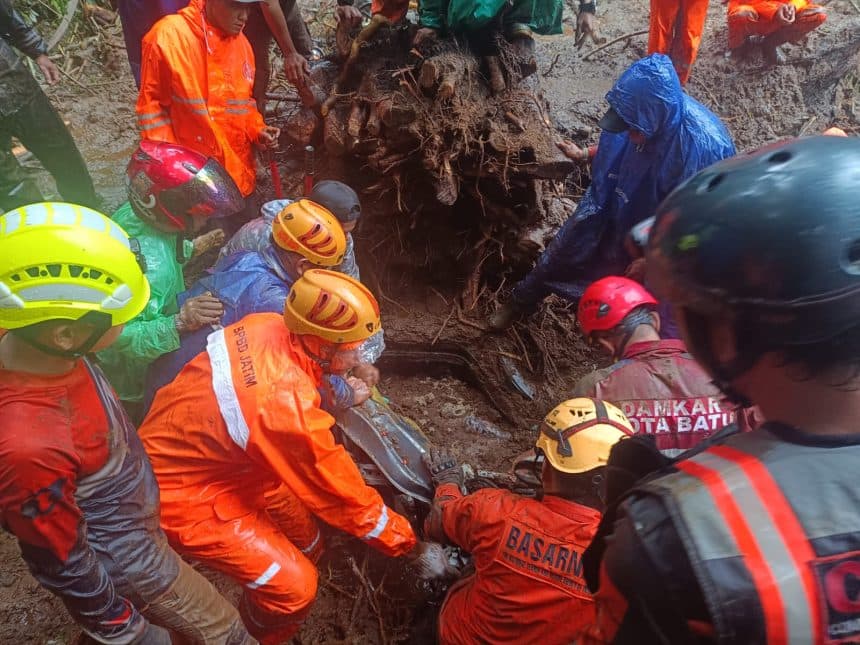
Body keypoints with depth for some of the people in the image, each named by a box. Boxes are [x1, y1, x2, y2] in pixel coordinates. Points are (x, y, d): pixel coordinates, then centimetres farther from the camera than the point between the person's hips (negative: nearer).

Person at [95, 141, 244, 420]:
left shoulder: (134, 211, -16)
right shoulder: (143, 266, -42)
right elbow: (122, 337, -39)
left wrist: (191, 247, 1)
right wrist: (178, 323, -50)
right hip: (136, 376, -7)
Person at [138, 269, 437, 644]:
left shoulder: (267, 326, -16)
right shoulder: (287, 405, -35)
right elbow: (338, 491, -21)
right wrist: (404, 540, -8)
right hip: (180, 494, -8)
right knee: (294, 586, -5)